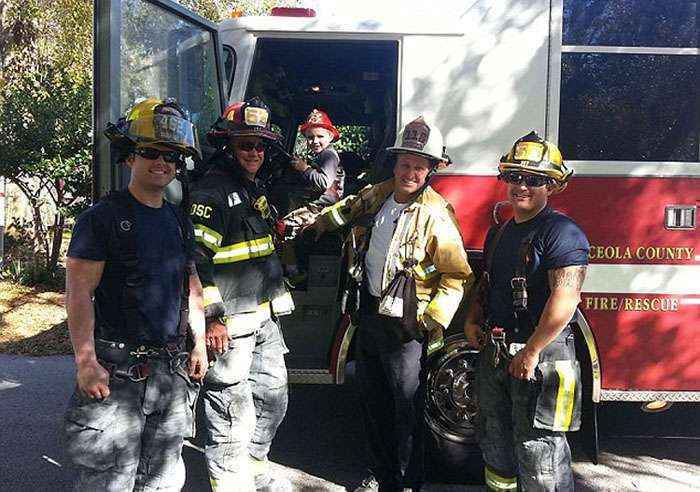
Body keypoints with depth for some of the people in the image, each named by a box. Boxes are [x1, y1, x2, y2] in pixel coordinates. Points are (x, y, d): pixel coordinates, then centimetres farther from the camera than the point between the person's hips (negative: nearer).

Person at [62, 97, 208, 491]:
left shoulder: (180, 222, 13)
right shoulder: (102, 218, -6)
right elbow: (79, 292, -12)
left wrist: (199, 344, 13)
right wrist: (86, 361, -18)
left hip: (173, 370, 6)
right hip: (117, 368, -6)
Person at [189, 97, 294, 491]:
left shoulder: (256, 190, 17)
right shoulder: (210, 192, -13)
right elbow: (196, 259, -20)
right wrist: (212, 318, -22)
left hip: (265, 318, 10)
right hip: (230, 326, -9)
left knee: (273, 398, 20)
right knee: (232, 411, -1)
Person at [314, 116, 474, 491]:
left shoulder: (435, 215, -16)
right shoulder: (377, 194, 2)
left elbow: (457, 275, -15)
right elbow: (348, 209, 26)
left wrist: (434, 320, -21)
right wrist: (317, 223, 29)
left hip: (404, 324, -7)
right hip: (368, 315, 7)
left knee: (407, 406, 4)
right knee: (372, 401, 18)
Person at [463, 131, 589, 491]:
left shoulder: (561, 232, -14)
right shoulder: (499, 233, 13)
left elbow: (565, 296, -23)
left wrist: (531, 352, -23)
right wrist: (472, 321, 8)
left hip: (539, 355, -8)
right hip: (494, 352, 9)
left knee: (537, 449, 1)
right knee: (495, 443, 21)